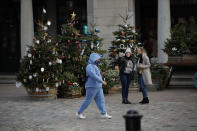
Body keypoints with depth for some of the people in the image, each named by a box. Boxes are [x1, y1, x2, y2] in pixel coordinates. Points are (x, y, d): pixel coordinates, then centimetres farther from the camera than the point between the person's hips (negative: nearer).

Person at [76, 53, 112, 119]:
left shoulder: (95, 66, 17)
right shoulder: (90, 66, -14)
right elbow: (93, 75, -26)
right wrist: (102, 81, -26)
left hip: (98, 87, 9)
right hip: (92, 87, -9)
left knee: (101, 100, 4)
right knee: (87, 101, -3)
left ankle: (104, 114, 4)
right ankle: (79, 113, 7)